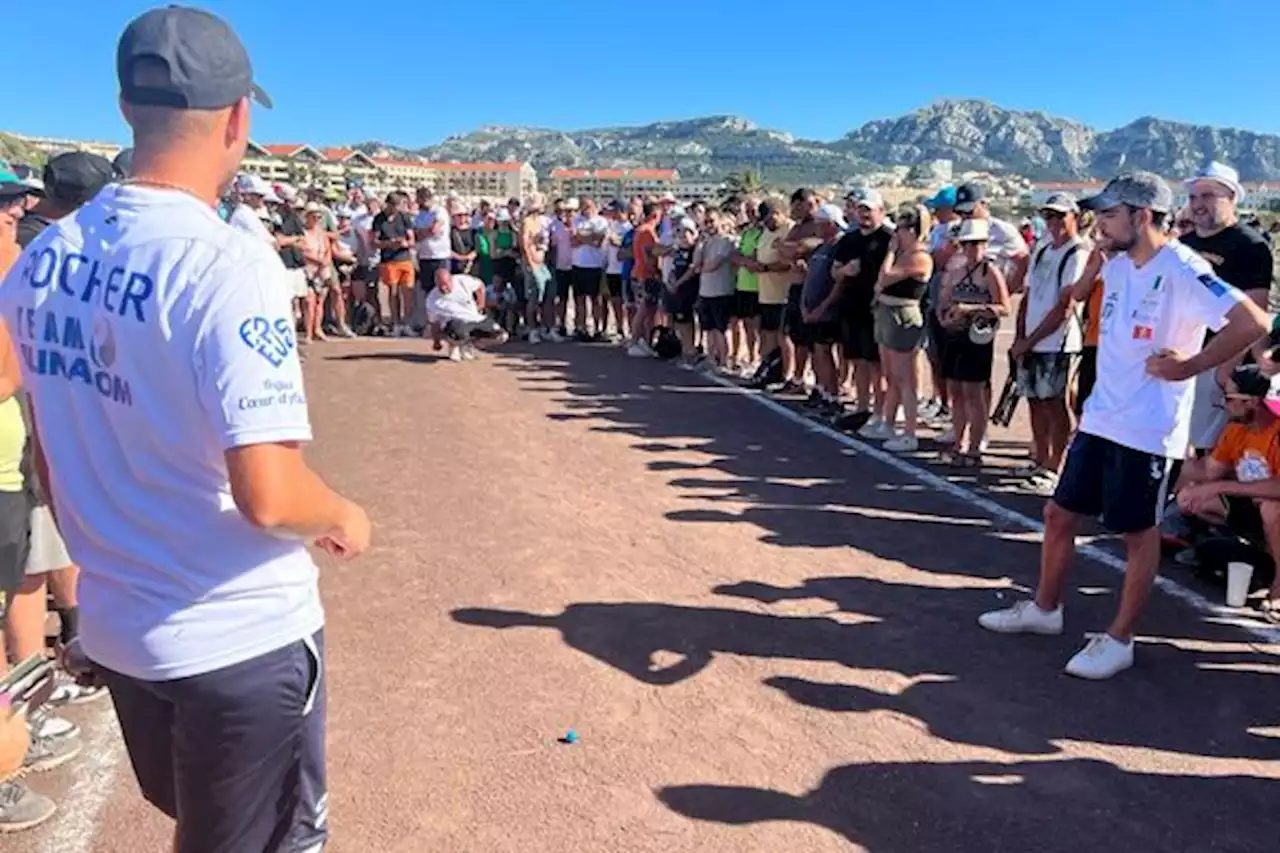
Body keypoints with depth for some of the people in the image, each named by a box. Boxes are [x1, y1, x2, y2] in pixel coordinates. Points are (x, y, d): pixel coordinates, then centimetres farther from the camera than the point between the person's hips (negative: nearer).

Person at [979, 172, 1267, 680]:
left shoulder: (1181, 270, -17)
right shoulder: (1117, 266, 8)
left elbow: (1252, 323, -25)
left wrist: (1189, 365, -18)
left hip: (1147, 429, -8)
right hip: (1099, 418, 8)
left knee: (1139, 533, 7)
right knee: (1059, 514, 14)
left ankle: (1120, 640, 20)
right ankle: (1045, 609, 32)